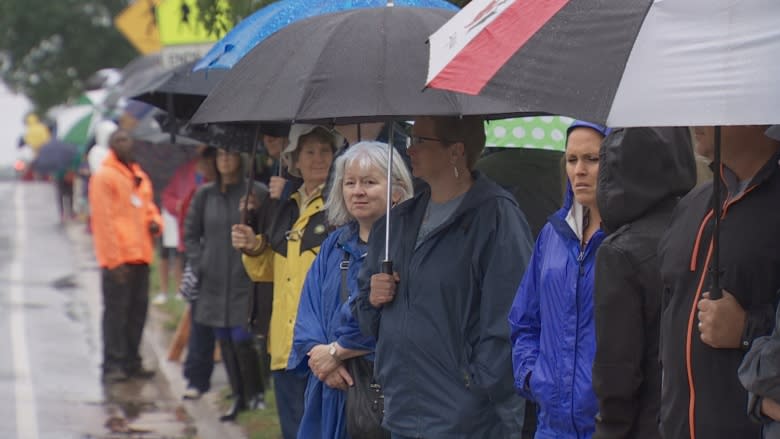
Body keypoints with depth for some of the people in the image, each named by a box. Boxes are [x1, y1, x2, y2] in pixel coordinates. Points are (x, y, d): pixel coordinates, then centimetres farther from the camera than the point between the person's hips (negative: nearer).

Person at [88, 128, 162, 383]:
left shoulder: (138, 176, 18)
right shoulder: (104, 176, -7)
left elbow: (147, 207, 27)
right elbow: (104, 220, -11)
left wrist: (155, 222, 2)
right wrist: (114, 259, -16)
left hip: (140, 256, 8)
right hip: (118, 259, -8)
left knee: (138, 310, 11)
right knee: (116, 312, -6)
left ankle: (131, 362, 19)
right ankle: (113, 365, -2)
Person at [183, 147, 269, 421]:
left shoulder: (256, 193, -6)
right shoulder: (205, 195, 6)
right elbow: (191, 233, 14)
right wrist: (198, 264, 5)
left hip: (245, 281, -4)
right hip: (214, 282, 5)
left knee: (241, 339, -8)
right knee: (224, 341, 8)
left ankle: (255, 394, 11)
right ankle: (238, 398, 18)